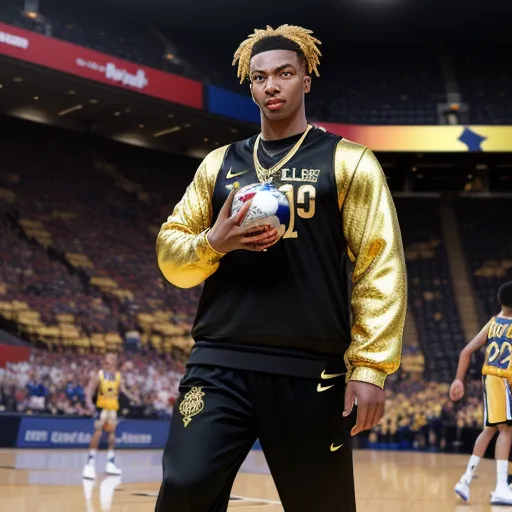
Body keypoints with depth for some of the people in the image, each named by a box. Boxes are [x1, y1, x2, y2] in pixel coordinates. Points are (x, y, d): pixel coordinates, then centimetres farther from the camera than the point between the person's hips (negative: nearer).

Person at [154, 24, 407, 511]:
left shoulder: (348, 162, 5)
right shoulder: (219, 164, 16)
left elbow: (380, 268, -1)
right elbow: (169, 251, 15)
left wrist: (370, 366, -10)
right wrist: (214, 243, -7)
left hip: (311, 371, -2)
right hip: (220, 364, 2)